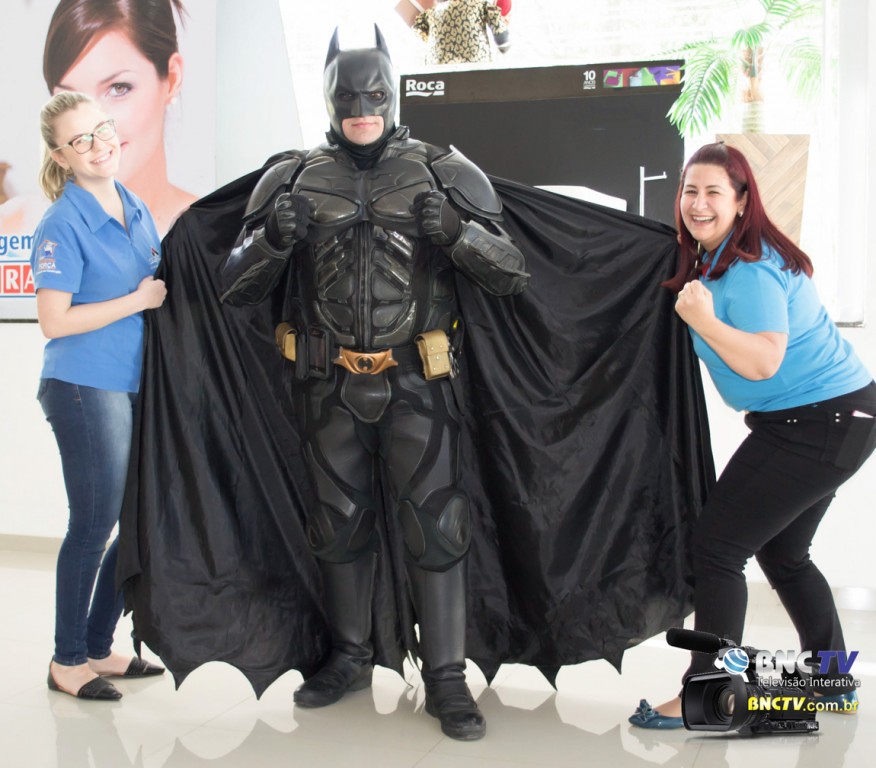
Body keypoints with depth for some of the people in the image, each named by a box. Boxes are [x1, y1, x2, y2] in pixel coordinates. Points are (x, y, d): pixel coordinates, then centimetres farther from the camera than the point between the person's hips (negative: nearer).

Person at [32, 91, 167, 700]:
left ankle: (98, 646, 27)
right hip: (85, 390, -8)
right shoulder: (62, 225, -11)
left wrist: (172, 290, 5)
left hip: (137, 385, 8)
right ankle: (68, 661, 17)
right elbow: (55, 322, -17)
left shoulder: (137, 209, 11)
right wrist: (137, 300, -15)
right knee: (94, 526, 0)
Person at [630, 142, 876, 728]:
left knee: (718, 544, -8)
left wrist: (703, 321, -28)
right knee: (781, 551, 19)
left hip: (822, 424, -11)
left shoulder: (749, 269, -20)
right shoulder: (709, 260, 10)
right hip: (814, 421, 11)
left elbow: (763, 361, -27)